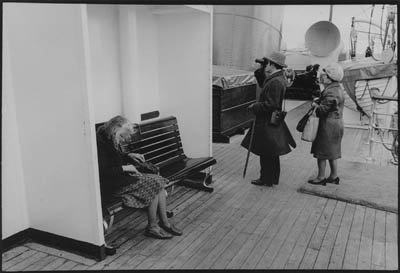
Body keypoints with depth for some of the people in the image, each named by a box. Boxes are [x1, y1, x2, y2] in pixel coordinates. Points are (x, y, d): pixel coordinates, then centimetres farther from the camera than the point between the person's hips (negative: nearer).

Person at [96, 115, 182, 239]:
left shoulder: (112, 141, 10)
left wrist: (128, 156, 9)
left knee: (158, 181, -4)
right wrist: (124, 168, -20)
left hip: (121, 177, 10)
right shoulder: (101, 143, -20)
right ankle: (152, 227, -3)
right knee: (153, 185, -16)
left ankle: (164, 222, 3)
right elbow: (102, 172, -26)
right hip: (111, 185, -10)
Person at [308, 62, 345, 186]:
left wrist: (315, 105, -6)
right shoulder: (337, 88, 11)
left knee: (321, 152, 1)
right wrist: (317, 102, -2)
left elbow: (322, 110, -23)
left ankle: (321, 178, 11)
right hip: (336, 124, 10)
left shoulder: (331, 92, -22)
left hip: (328, 126, -10)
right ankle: (334, 176, 27)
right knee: (332, 152, 18)